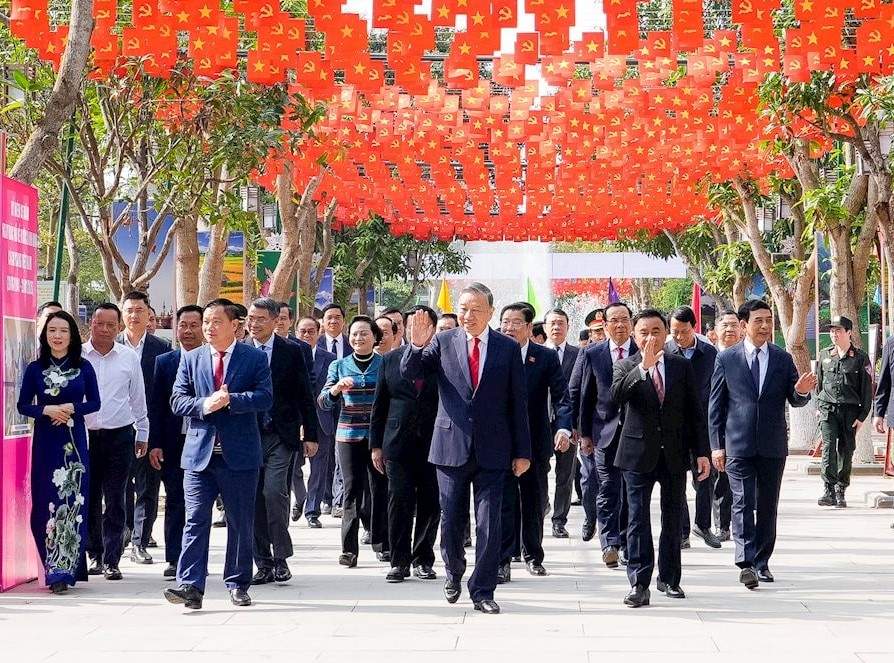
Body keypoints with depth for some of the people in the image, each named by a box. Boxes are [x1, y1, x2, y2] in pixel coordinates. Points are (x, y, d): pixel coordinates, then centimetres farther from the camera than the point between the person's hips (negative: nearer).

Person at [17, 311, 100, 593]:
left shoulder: (83, 367, 3)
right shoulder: (35, 369, 4)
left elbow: (94, 402, 5)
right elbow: (23, 406, 4)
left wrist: (72, 408, -12)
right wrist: (47, 410, -13)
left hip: (74, 441, -1)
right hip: (45, 441, 1)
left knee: (72, 503, -5)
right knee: (45, 503, 0)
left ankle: (63, 570, -3)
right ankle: (54, 568, 12)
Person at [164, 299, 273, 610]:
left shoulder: (255, 358, 2)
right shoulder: (191, 359, 10)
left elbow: (265, 398, -8)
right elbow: (178, 400, 4)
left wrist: (230, 400, -20)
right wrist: (204, 405, -15)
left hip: (240, 454, -1)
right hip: (199, 453, 1)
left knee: (240, 523, 8)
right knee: (195, 520, -5)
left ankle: (238, 584, 19)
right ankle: (190, 587, -8)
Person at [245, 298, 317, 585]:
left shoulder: (291, 351, 1)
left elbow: (305, 396, 4)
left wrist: (310, 436, 1)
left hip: (281, 435, -2)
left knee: (273, 492, -17)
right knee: (255, 500, 4)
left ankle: (280, 558, -4)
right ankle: (264, 563, 13)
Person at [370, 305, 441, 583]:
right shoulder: (390, 360, 8)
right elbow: (379, 405, 10)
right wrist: (376, 445, 6)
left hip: (433, 444, -1)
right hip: (398, 444, 1)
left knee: (430, 505, 4)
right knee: (399, 503, 0)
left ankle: (423, 560, 16)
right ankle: (399, 561, 8)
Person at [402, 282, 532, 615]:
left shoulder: (507, 348, 2)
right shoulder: (442, 342, 2)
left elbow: (518, 403, 3)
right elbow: (409, 373, -7)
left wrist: (522, 451, 2)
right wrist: (417, 344, -26)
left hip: (492, 451, -1)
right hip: (451, 447, 1)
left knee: (489, 524, 0)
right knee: (451, 521, 10)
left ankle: (482, 591, 10)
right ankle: (454, 573, 35)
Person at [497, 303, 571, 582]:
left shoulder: (546, 357, 0)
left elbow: (561, 396, -5)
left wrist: (563, 428, -21)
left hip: (536, 442, 1)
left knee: (534, 503, 13)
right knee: (504, 502, -6)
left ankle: (533, 555, 29)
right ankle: (503, 561, -2)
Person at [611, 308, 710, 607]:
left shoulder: (682, 366, 5)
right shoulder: (626, 367, 0)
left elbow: (695, 412, 6)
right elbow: (616, 395, -21)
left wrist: (702, 453, 1)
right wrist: (643, 366, -30)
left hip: (675, 454, 2)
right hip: (639, 452, -2)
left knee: (672, 516, 11)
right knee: (638, 518, -5)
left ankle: (669, 578, 23)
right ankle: (639, 584, -4)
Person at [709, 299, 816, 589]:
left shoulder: (783, 359, 7)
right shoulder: (726, 359, 1)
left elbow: (794, 401, 7)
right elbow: (715, 405, 3)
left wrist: (801, 391, -17)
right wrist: (717, 445, -1)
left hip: (773, 446, 3)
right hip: (739, 445, -3)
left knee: (767, 507, 8)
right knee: (743, 503, -10)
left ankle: (762, 562, 17)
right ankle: (746, 563, -14)